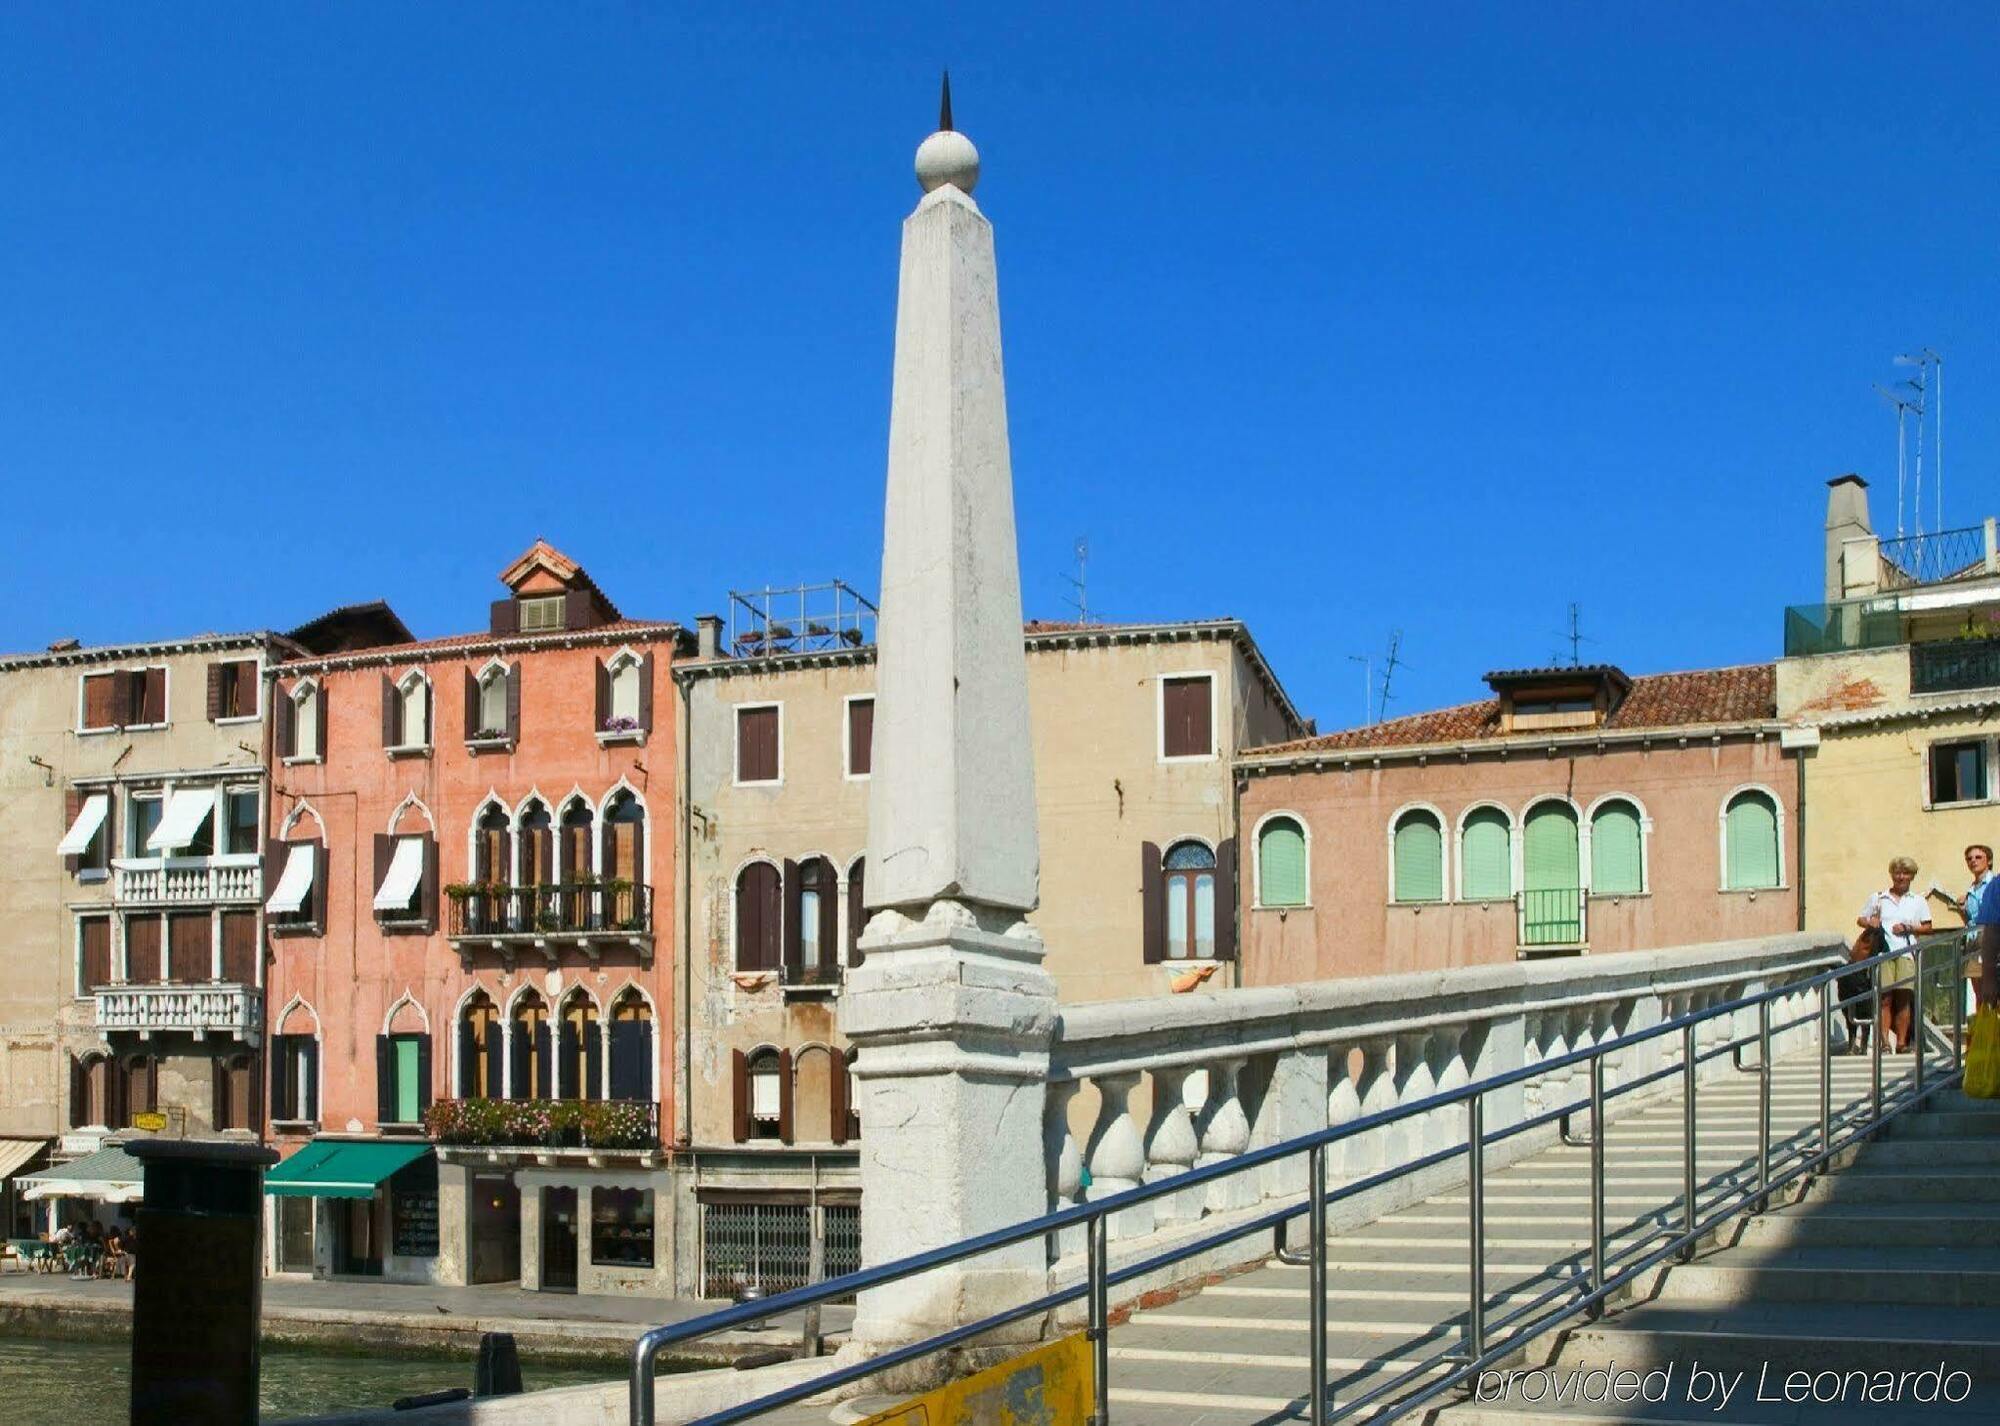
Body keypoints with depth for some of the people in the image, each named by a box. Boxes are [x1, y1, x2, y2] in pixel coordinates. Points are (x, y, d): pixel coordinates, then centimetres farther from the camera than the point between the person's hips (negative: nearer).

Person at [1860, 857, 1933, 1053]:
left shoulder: (1918, 901, 16)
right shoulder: (1878, 898, 15)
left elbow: (1927, 926, 12)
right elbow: (1860, 919, 17)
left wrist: (1908, 928, -3)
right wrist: (1869, 923, -4)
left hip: (1907, 952, 0)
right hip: (1883, 952, 0)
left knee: (1904, 997, -4)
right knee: (1885, 998, -8)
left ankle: (1902, 1042, 0)